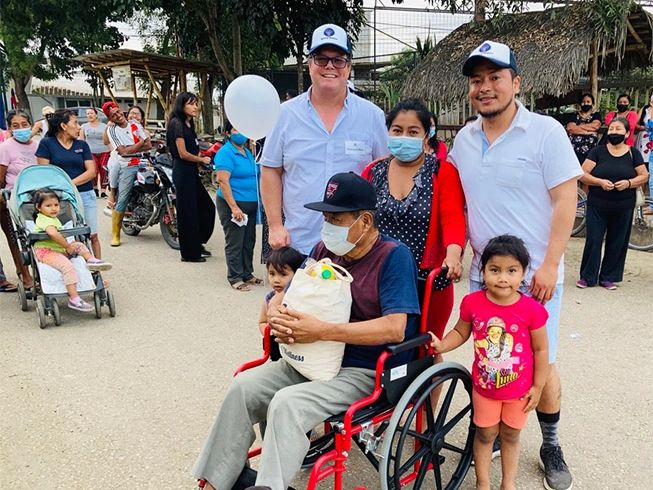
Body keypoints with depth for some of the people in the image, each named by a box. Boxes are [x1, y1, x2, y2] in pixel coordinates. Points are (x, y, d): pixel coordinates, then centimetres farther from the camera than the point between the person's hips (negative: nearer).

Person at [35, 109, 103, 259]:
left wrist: (71, 183, -11)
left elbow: (91, 171, 2)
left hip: (85, 195, 3)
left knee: (93, 236, 4)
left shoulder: (82, 145, 11)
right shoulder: (47, 143, 2)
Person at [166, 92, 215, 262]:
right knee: (188, 212, -1)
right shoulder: (177, 123, -11)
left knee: (207, 208, 13)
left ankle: (197, 245, 27)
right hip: (183, 172, -9)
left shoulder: (189, 124, 16)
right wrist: (202, 160, -5)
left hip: (191, 171, 9)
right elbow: (183, 154, -17)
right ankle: (189, 253, 10)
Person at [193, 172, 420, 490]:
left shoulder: (394, 256, -14)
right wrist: (276, 316, -14)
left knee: (287, 404, -28)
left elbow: (395, 328, -25)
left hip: (368, 371, -7)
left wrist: (321, 332, -28)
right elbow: (284, 295, 12)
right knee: (244, 387, -9)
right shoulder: (325, 250, 6)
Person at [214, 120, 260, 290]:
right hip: (233, 203, -8)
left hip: (251, 204, 8)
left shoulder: (247, 152, 14)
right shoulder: (225, 153, -12)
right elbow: (223, 181, -20)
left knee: (249, 241, 13)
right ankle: (235, 278, 9)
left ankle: (247, 274, 25)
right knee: (234, 243, -1)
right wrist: (234, 207, -24)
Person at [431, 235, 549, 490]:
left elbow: (540, 350, -8)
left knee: (510, 436, 20)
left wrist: (538, 386, -4)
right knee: (485, 435, 18)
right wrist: (441, 345, -16)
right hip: (484, 386, 1)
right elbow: (460, 332, 1)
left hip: (519, 389, 0)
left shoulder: (532, 309, -20)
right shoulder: (472, 303, -16)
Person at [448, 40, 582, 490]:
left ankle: (551, 445, 28)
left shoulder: (546, 131, -8)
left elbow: (565, 201, -10)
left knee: (541, 364, 6)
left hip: (536, 276, -4)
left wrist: (549, 265, -15)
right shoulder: (464, 139, 6)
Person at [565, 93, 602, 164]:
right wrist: (587, 131, -7)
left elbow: (595, 125, -9)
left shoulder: (596, 115, 13)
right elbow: (570, 128, -4)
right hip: (573, 150, 1)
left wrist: (578, 126, -1)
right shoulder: (574, 115, 15)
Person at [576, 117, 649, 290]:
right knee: (593, 240, -3)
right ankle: (587, 277, 8)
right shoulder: (598, 151, 1)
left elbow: (644, 176, 6)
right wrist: (600, 182, -20)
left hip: (623, 208, 2)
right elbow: (583, 175, -4)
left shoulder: (633, 153, 5)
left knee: (617, 243, 7)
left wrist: (628, 183, -14)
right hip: (597, 206, -2)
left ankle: (608, 277, 19)